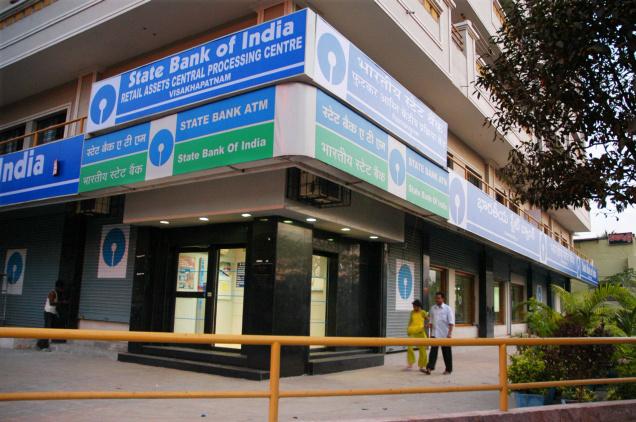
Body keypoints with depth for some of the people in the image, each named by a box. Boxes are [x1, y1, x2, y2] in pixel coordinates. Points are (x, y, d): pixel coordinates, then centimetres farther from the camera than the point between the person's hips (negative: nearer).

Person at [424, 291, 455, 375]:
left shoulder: (447, 309, -5)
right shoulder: (433, 308, 8)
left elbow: (451, 322, -9)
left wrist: (450, 333, -17)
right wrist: (431, 332, 12)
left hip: (445, 334, -3)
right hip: (435, 334, 3)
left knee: (446, 352, 7)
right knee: (433, 350, -6)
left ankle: (448, 369, 19)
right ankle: (429, 368, -13)